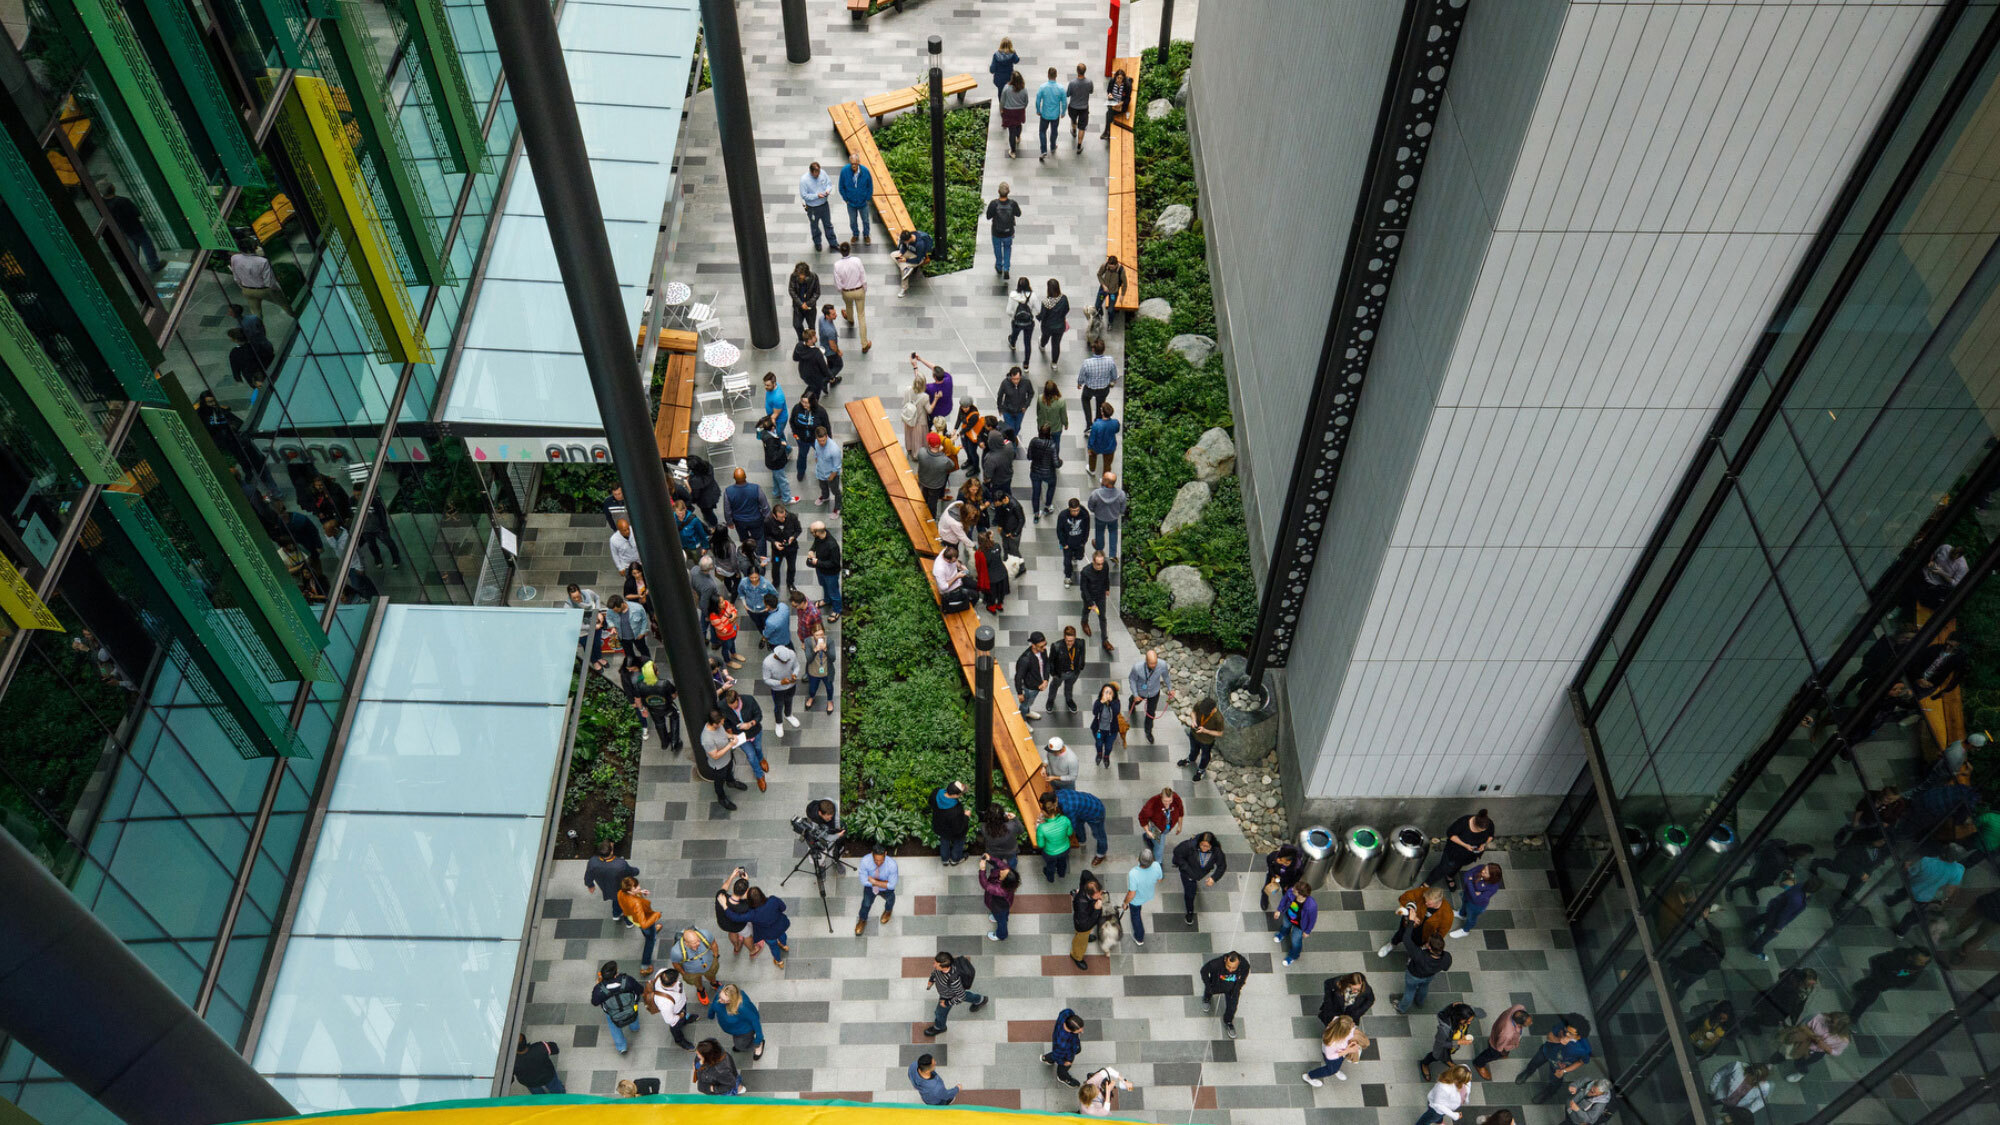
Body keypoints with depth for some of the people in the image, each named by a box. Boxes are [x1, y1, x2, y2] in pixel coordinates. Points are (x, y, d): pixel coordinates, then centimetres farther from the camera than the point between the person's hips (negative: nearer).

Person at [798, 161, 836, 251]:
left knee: (828, 224, 21)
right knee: (814, 226, 21)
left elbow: (829, 183, 2)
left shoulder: (822, 173, -14)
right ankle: (817, 243, 45)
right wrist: (817, 196, -31)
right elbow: (804, 196, -22)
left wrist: (828, 190, -21)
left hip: (824, 205, 3)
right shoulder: (804, 180, -27)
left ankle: (833, 242, 39)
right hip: (812, 208, -3)